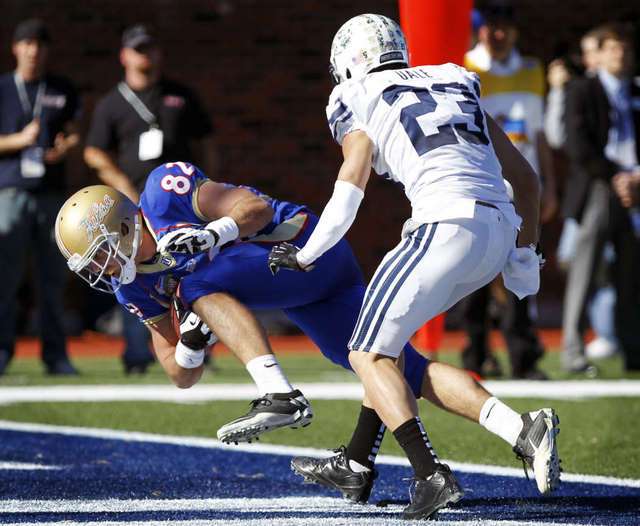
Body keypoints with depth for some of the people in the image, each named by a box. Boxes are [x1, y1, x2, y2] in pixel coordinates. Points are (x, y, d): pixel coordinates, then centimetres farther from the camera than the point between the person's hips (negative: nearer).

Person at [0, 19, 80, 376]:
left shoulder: (63, 91, 14)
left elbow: (73, 133, 16)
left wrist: (64, 148, -6)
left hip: (52, 190, 3)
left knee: (54, 276, 3)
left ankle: (56, 353, 7)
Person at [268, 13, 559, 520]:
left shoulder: (363, 108, 9)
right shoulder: (460, 90, 27)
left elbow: (347, 197, -2)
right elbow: (526, 178, 26)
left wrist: (304, 257, 10)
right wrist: (525, 252, 34)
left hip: (447, 226, -7)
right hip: (500, 233, 7)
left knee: (368, 353, 2)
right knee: (385, 334, 24)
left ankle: (431, 474, -16)